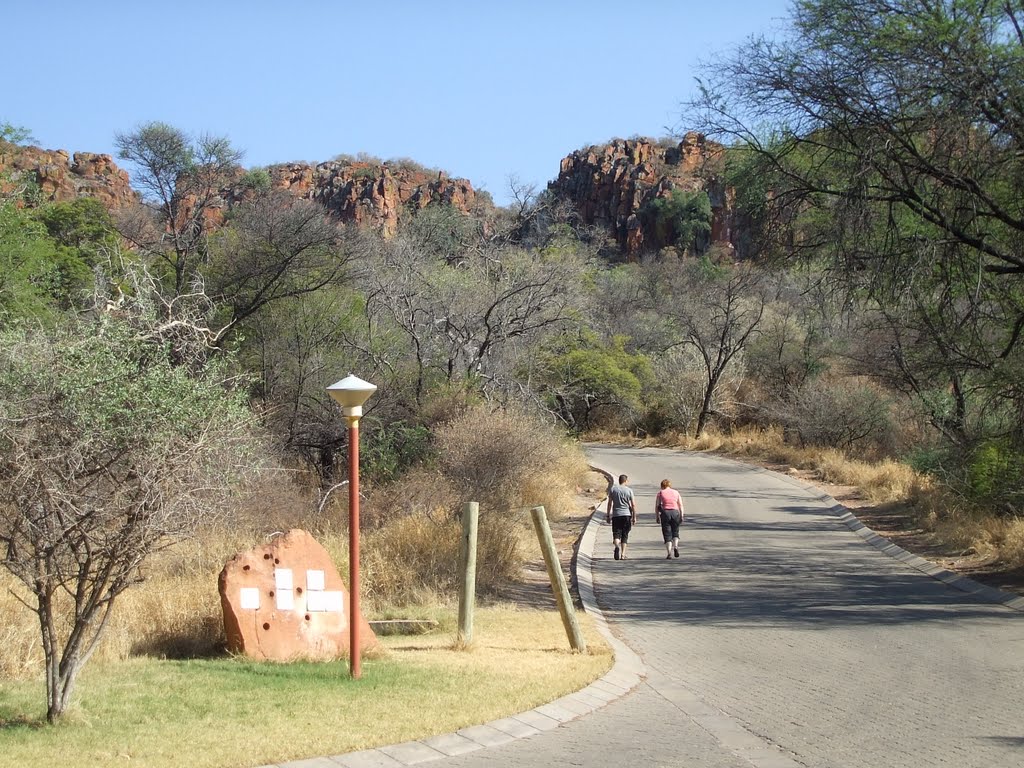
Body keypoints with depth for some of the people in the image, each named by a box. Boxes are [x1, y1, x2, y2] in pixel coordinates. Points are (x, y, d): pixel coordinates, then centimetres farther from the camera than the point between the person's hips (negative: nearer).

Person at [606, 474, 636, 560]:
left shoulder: (612, 489, 3)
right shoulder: (629, 490, 0)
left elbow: (609, 503, 4)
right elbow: (633, 505, -1)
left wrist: (608, 515, 10)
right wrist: (634, 517, 5)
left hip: (616, 514, 0)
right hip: (626, 514, 0)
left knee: (616, 533, 1)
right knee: (625, 535, 8)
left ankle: (617, 546, -30)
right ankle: (623, 554, 5)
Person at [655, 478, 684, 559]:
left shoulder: (660, 493, 4)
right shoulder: (676, 492, 10)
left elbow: (657, 506, 0)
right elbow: (680, 505, 6)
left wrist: (657, 517, 5)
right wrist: (681, 516, 7)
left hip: (665, 513, -2)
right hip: (675, 512, 2)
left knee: (667, 534, 3)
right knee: (675, 532, 19)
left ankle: (669, 553, -2)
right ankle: (675, 546, -5)